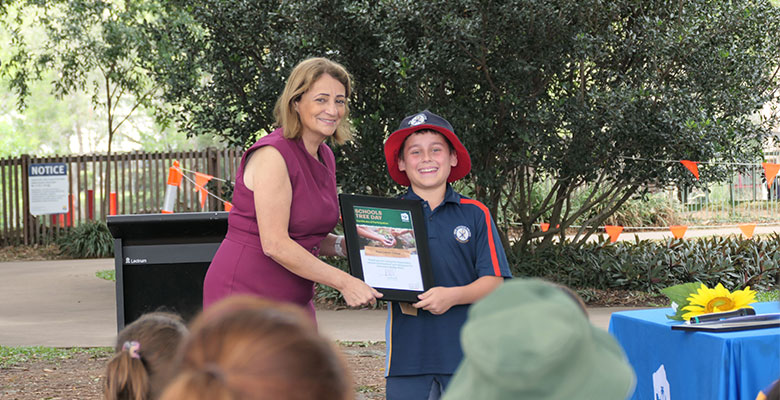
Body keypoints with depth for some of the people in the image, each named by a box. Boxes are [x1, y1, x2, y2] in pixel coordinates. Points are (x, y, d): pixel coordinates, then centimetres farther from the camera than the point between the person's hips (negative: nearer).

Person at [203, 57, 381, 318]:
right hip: (244, 294, -8)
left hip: (294, 301, 8)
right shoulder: (272, 154, -15)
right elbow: (274, 244, -21)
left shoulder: (325, 157, 11)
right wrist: (344, 282, -19)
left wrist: (344, 245, -1)